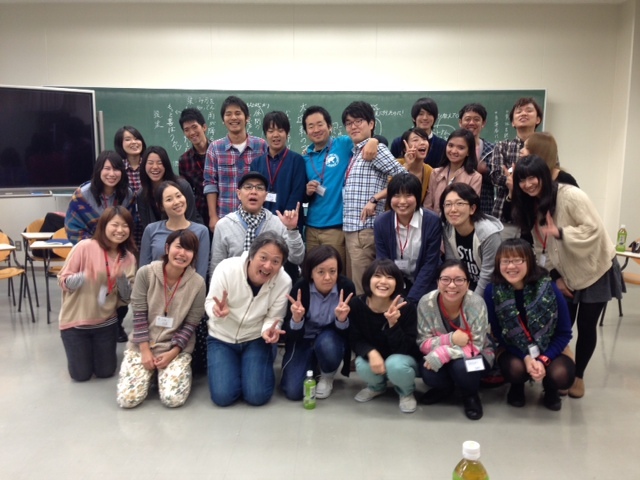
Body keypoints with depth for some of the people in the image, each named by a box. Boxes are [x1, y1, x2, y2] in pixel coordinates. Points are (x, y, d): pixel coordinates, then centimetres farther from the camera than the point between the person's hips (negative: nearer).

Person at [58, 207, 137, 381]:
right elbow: (63, 281, -11)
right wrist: (80, 279, -32)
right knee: (81, 375, 6)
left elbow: (127, 298, -2)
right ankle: (82, 351, 37)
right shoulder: (85, 246, -17)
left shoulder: (129, 257, -4)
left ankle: (98, 349, 42)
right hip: (75, 321, -3)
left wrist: (122, 279, -21)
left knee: (105, 372, 11)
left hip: (106, 322, 3)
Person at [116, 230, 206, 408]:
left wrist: (173, 353, -13)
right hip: (142, 345, 1)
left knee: (174, 399, -18)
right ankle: (150, 372, 19)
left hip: (176, 348, 0)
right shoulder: (145, 273, -11)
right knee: (127, 399, -12)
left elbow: (191, 324, -6)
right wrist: (145, 350, -10)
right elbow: (139, 315, -7)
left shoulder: (197, 283, -11)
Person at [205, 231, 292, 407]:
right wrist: (218, 311, -39)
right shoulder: (227, 268, -26)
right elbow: (210, 304, -14)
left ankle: (263, 366, 21)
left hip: (256, 339, 0)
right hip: (222, 338, 0)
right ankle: (235, 367, 22)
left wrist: (269, 330, -35)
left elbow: (274, 318, -11)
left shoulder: (284, 281, -23)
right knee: (223, 396, -12)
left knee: (257, 396, -13)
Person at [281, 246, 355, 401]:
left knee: (327, 345, -37)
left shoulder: (347, 287, -21)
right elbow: (292, 335, -18)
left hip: (331, 337, 0)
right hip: (303, 340, 0)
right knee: (293, 392, -14)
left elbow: (349, 333, -14)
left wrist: (342, 320, -36)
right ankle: (313, 365, 19)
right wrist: (296, 320, -39)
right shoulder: (300, 288, -23)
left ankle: (328, 376, 0)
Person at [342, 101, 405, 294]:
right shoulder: (354, 152, 17)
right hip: (350, 227, 8)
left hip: (366, 228, -8)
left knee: (362, 288, -4)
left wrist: (375, 199, -16)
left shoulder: (376, 149, -6)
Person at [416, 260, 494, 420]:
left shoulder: (476, 303, -26)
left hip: (475, 356, -2)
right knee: (427, 372, -29)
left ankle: (471, 395, 3)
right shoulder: (426, 302, -21)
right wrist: (450, 339, -35)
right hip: (439, 357, 2)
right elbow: (423, 343, -16)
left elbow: (475, 346, -24)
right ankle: (445, 388, 10)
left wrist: (443, 352, -38)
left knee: (461, 367, -34)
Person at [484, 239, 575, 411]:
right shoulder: (492, 291, -18)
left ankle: (550, 389, 11)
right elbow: (498, 334, -9)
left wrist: (544, 360, -23)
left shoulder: (549, 288, -20)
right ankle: (517, 388, 8)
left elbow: (564, 333, -11)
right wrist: (526, 357, -22)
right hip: (514, 351, 0)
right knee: (515, 369, -32)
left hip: (549, 349, 0)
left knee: (561, 375, -29)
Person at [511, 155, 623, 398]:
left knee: (586, 326, 3)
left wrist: (560, 232, -37)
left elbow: (594, 230, -26)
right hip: (566, 274, 5)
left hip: (595, 270, -5)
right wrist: (555, 276, -6)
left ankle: (578, 376, 23)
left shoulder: (571, 195, -23)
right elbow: (540, 247, 1)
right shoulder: (531, 207, -2)